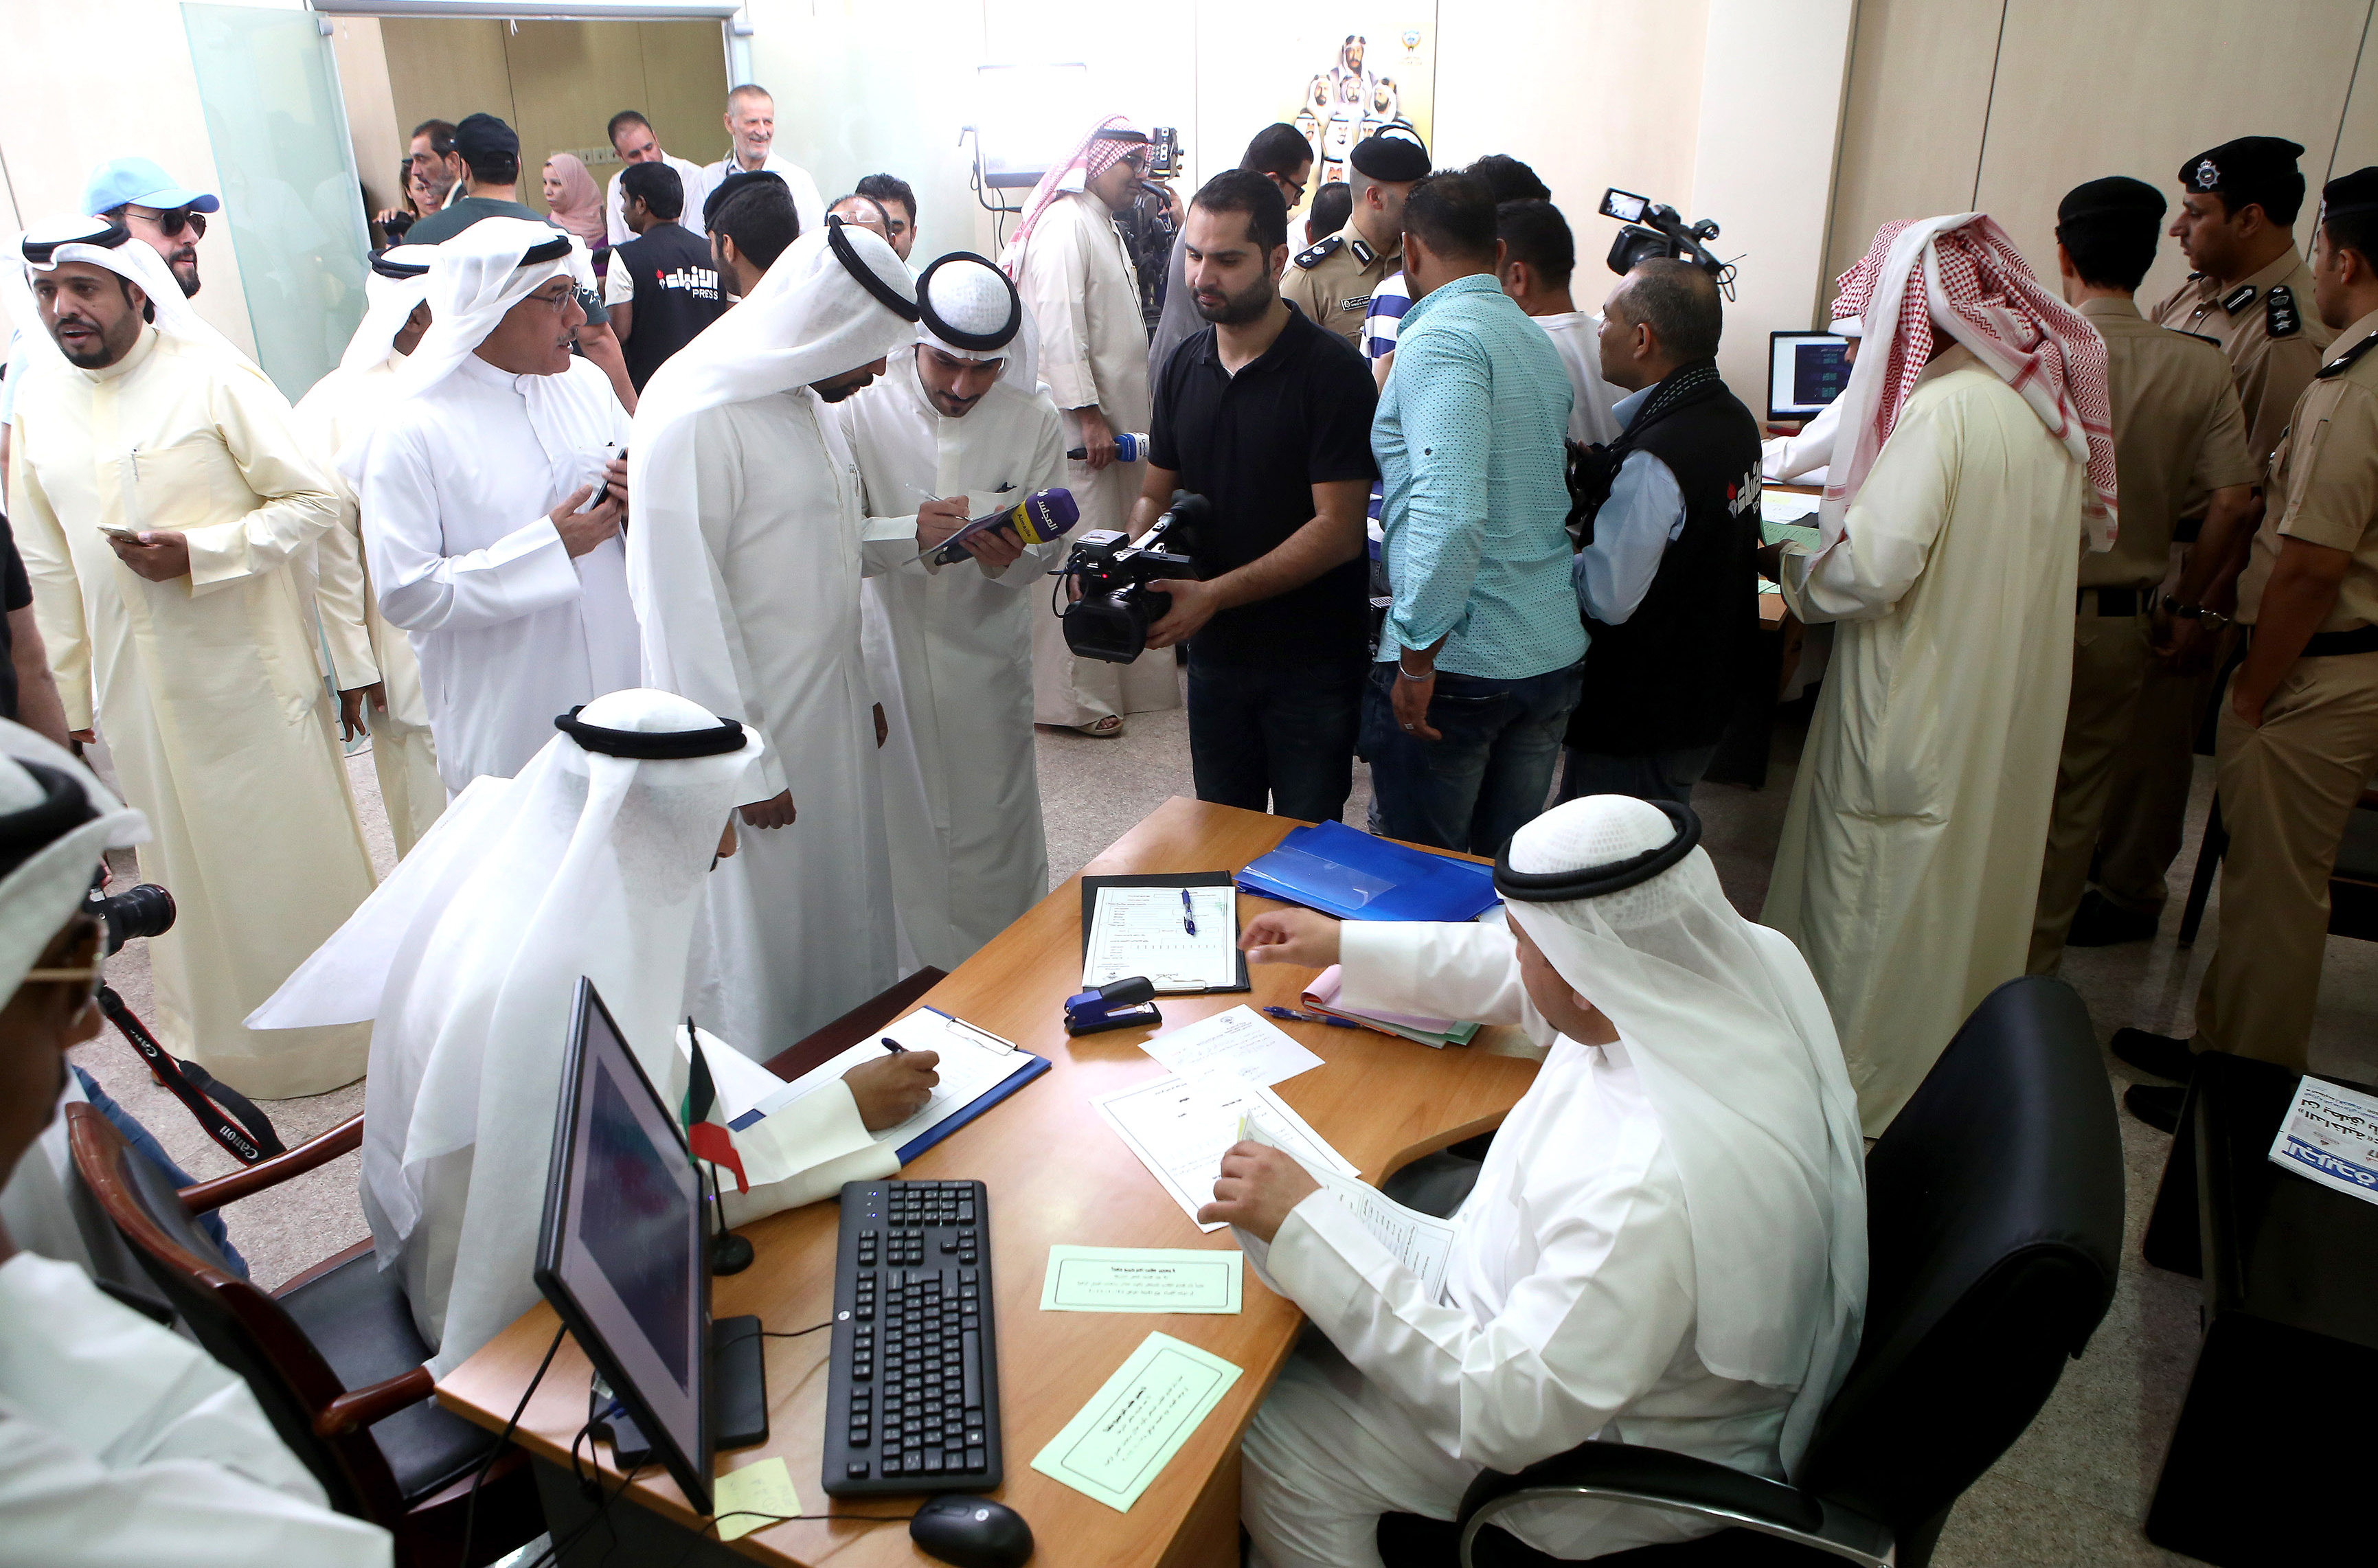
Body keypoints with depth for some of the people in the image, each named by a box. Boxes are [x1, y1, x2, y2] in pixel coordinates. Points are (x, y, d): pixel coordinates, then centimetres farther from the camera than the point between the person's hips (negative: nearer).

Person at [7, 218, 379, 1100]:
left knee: (296, 857, 7)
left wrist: (198, 553, -20)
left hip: (250, 671, -4)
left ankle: (340, 1027, 25)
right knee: (187, 867, 15)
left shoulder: (212, 379, -7)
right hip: (134, 688, 4)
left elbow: (311, 503, -8)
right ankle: (223, 1034, 34)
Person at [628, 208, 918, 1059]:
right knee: (764, 946, 5)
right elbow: (683, 603, -20)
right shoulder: (696, 413, -20)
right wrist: (745, 765, -18)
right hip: (756, 730, -8)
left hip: (832, 716, 8)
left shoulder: (806, 394, 9)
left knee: (845, 917, 17)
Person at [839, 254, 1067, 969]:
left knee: (995, 836, 10)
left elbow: (1048, 549, 0)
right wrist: (912, 534, -29)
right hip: (884, 664, -1)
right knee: (895, 834, 7)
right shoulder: (857, 415, -6)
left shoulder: (1033, 422, -1)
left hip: (987, 668, 1)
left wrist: (1008, 560, -22)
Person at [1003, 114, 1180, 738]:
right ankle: (1073, 698, 1)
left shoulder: (1107, 227, 20)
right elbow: (1058, 326, -19)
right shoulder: (1066, 223, -12)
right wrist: (1088, 415, -22)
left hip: (1112, 422, 10)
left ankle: (1108, 681, 22)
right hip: (1078, 424, -10)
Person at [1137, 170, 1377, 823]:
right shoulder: (1184, 367, 6)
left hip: (1311, 664, -5)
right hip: (1214, 650, 5)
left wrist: (1214, 594, -25)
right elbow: (1156, 494, 12)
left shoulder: (1331, 370, -13)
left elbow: (1338, 530, -19)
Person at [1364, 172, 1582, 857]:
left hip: (1456, 663, -8)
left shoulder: (1439, 339, -15)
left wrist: (1418, 654, -23)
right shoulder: (1537, 341, 13)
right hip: (1555, 654, 8)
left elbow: (1451, 505, -29)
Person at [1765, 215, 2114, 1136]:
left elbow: (1872, 566, -28)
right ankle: (1956, 1051, 38)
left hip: (1919, 707, -9)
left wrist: (1797, 573, -6)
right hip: (2012, 703, 9)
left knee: (1877, 893, 6)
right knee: (1971, 870, 21)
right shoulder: (2047, 394, 4)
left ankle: (1861, 1086, 21)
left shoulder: (1943, 408, -22)